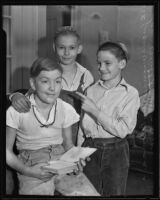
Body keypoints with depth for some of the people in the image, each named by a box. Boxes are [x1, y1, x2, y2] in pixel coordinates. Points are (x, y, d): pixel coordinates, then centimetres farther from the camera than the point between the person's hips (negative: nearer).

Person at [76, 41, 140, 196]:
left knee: (113, 193, 10)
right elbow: (83, 126, 8)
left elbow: (123, 130, -16)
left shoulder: (130, 93, -7)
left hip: (116, 152, -2)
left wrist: (94, 110, -18)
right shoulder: (91, 90, 3)